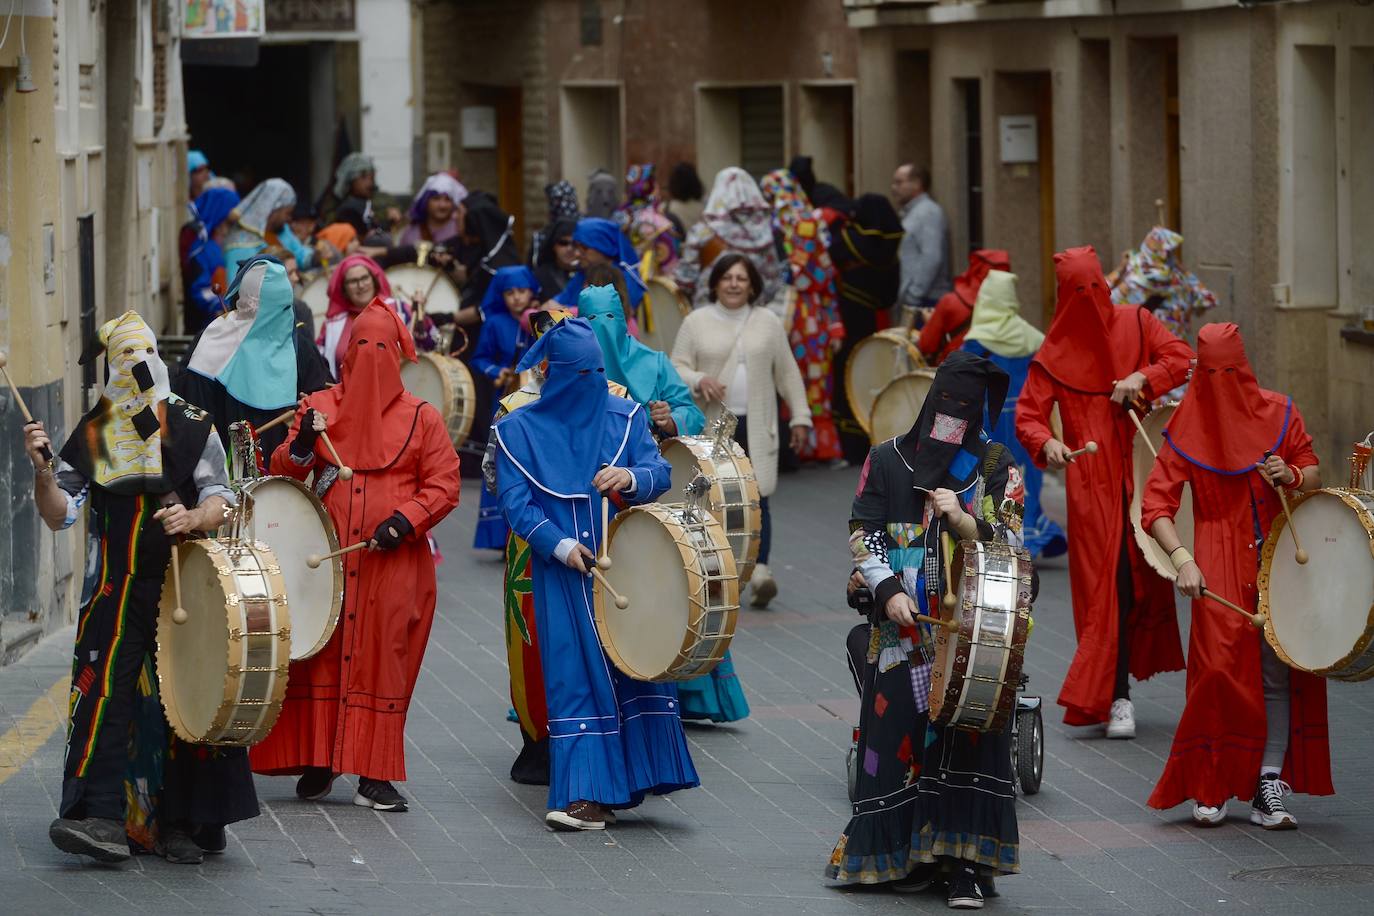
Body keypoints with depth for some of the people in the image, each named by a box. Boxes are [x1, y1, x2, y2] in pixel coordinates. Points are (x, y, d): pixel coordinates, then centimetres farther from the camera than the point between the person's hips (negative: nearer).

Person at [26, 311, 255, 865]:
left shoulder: (192, 427, 3)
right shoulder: (92, 435, 7)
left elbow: (220, 500, 0)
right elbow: (59, 515, 2)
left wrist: (193, 518, -22)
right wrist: (43, 470, -16)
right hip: (118, 591, 0)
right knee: (103, 693, -13)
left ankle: (184, 824, 8)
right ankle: (100, 816, -17)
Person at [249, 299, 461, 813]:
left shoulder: (421, 418, 6)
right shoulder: (320, 408, 10)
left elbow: (443, 485, 3)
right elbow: (283, 474, 7)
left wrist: (405, 521, -12)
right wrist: (302, 443, -13)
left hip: (394, 562, -1)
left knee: (384, 659, -2)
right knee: (321, 654, 0)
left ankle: (375, 774, 2)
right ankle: (317, 763, 11)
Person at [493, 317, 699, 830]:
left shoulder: (624, 417, 8)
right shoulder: (520, 430, 4)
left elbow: (661, 473, 2)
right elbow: (515, 501, -2)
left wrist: (630, 476, -21)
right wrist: (557, 544, -17)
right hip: (564, 575, -2)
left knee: (635, 667, -4)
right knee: (575, 677, -5)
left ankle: (625, 780, 5)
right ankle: (587, 795, -3)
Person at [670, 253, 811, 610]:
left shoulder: (768, 323, 9)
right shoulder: (696, 323, 5)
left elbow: (787, 373, 12)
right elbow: (676, 368, 2)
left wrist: (799, 417, 8)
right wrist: (699, 381, -19)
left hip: (756, 425, 0)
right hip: (710, 425, 0)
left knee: (756, 498, -10)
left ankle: (760, 570, -18)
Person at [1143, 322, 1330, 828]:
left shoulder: (1278, 413, 4)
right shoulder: (1188, 430, -3)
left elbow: (1314, 474, 14)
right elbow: (1155, 505, -7)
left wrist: (1293, 477, -11)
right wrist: (1182, 559, -22)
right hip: (1220, 566, -2)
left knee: (1278, 671, -2)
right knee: (1220, 667, -12)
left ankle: (1269, 786, 3)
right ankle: (1210, 787, 1)